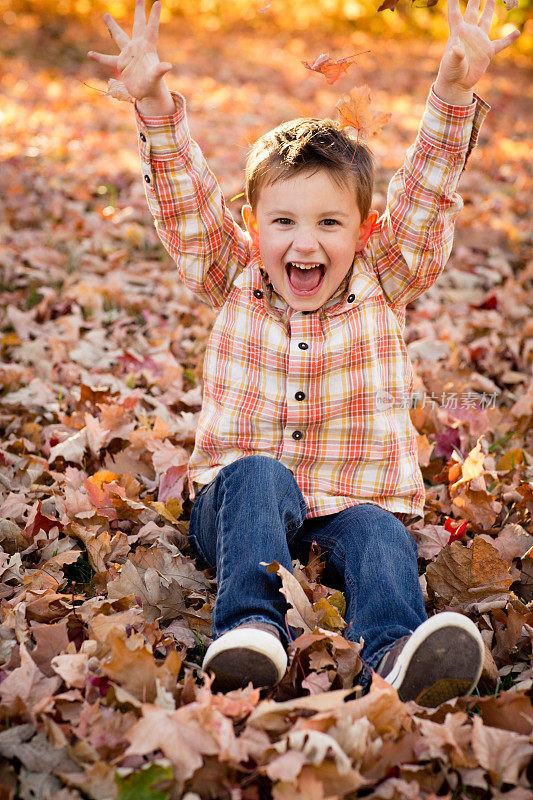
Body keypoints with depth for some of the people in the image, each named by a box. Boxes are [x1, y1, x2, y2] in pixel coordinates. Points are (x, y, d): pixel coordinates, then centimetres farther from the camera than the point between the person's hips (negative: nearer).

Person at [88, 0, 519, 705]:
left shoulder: (382, 285, 5)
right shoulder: (233, 283, 5)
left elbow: (426, 192, -5)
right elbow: (186, 201, -5)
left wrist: (453, 92, -17)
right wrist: (155, 107, -19)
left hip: (353, 505, 1)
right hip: (241, 508, 0)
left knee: (380, 537, -30)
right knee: (257, 476, -33)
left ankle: (394, 655, -54)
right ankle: (251, 631, -48)